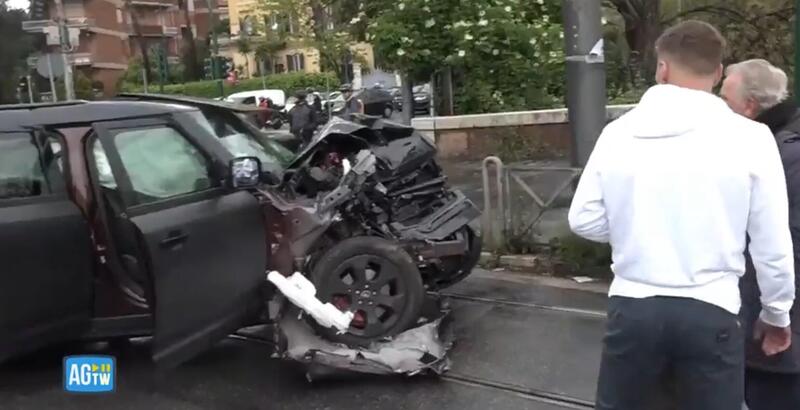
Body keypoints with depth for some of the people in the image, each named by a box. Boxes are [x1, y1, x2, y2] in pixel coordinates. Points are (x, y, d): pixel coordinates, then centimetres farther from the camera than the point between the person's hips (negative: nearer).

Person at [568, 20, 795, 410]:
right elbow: (773, 243, -3)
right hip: (710, 312, -1)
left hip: (633, 306, 2)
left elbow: (584, 220, 0)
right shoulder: (749, 137, -7)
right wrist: (777, 313, 12)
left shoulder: (619, 132, -3)